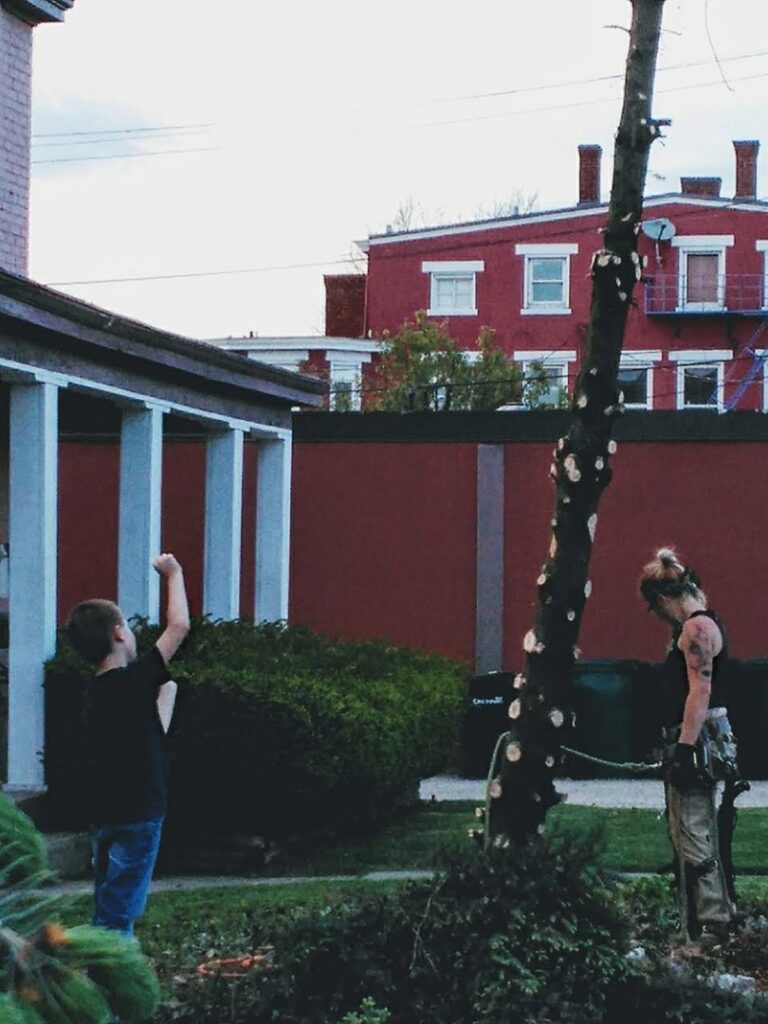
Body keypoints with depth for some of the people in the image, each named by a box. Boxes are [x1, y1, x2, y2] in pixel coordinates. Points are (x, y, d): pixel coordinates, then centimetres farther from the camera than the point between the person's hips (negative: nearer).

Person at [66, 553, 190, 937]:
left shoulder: (96, 693, 9)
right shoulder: (133, 681, -15)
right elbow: (179, 626, -10)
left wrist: (166, 690, 33)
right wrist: (174, 574, 4)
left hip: (105, 817, 8)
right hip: (136, 818, -8)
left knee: (108, 916, 13)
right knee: (116, 920, -8)